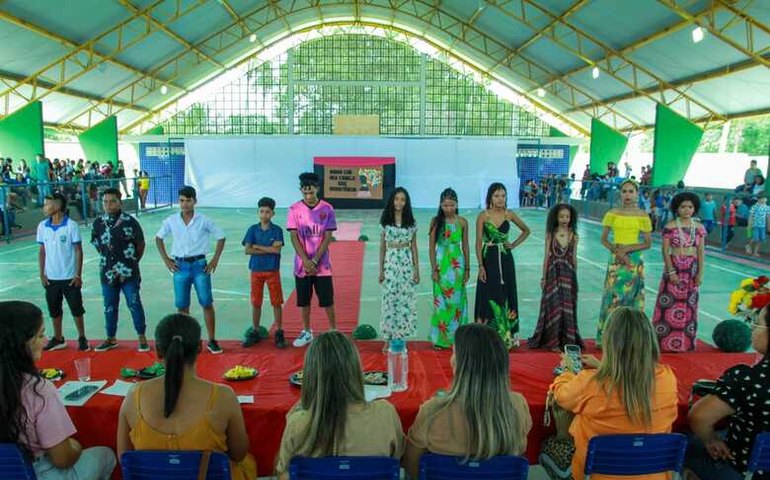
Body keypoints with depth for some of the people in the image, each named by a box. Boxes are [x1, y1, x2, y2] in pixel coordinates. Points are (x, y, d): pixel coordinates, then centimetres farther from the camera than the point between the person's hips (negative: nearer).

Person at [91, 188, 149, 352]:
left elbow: (140, 243, 1)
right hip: (107, 272, 4)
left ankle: (142, 337, 13)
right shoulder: (98, 223, 2)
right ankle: (111, 339, 27)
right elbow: (96, 244, 14)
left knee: (134, 304, 2)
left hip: (128, 272, -4)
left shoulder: (130, 221, -9)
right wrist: (107, 258, 10)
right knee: (109, 307, 13)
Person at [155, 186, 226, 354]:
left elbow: (221, 237, 4)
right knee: (182, 306, 6)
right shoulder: (171, 221, 1)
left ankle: (212, 341, 7)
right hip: (180, 266, 2)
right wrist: (166, 259, 6)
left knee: (207, 303, -2)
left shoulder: (204, 220, -4)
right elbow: (158, 238, 15)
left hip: (199, 265, -2)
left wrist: (215, 260, -1)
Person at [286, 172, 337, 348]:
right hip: (302, 265, 2)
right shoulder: (294, 209, -3)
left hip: (322, 265, -1)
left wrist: (314, 261, -12)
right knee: (303, 301, 11)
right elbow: (294, 237, -4)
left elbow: (327, 237, -6)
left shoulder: (327, 209, -5)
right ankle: (307, 332, 26)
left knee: (327, 300, 3)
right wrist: (306, 261, -13)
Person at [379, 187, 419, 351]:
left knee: (405, 300, 2)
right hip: (390, 262, 0)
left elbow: (414, 247, 6)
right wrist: (381, 269, 2)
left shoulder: (411, 222, 3)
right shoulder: (385, 221, 3)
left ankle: (400, 336, 13)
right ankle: (388, 338, 9)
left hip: (407, 263, 1)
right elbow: (382, 247, 6)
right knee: (389, 299, 0)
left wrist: (417, 269, 2)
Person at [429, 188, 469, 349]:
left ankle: (456, 336, 15)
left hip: (457, 265, 1)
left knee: (457, 300, 5)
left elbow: (465, 246, 7)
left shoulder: (462, 222, 2)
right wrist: (434, 269, -6)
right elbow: (431, 246, -2)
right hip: (441, 264, -1)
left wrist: (467, 269, 6)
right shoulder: (436, 221, -3)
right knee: (441, 301, 2)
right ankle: (440, 338, 10)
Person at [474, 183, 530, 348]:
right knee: (489, 297, 1)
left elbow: (526, 230, 17)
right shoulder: (483, 216, -5)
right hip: (489, 259, -3)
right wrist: (481, 266, -11)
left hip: (506, 259, 3)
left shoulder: (509, 214, 2)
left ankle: (507, 335, 19)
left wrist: (514, 244, 4)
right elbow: (478, 242, -6)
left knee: (507, 296, 8)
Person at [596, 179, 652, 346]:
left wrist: (628, 249, -12)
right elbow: (604, 239, 5)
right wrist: (616, 251, -11)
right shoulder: (612, 214, 2)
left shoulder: (642, 216, 1)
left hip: (634, 261, 0)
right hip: (615, 260, 0)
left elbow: (648, 243, 1)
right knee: (612, 296, -3)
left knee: (632, 297, 0)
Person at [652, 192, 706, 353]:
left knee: (689, 305, 6)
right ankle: (665, 341, 6)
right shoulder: (670, 227, -5)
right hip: (674, 267, -3)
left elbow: (701, 251, 6)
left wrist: (700, 273, -1)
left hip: (692, 270, 3)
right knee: (669, 303, -1)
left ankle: (686, 342, 15)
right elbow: (665, 251, -7)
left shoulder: (699, 228, 5)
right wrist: (671, 271, -14)